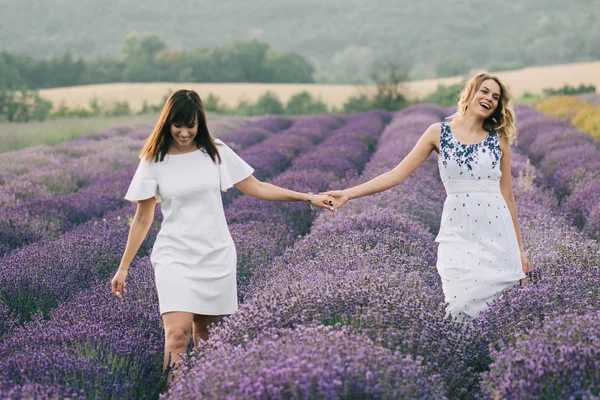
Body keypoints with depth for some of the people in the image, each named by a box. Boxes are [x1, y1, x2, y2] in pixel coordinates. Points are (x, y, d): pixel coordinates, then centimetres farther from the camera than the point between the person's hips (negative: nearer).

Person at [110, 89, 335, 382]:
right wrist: (123, 267, 4)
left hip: (217, 258, 2)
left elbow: (257, 188, 6)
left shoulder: (216, 153, 2)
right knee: (178, 333, -17)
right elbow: (142, 219, 4)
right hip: (175, 258, -2)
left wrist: (308, 198, 1)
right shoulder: (154, 162, -2)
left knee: (205, 336, 6)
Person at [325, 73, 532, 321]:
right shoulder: (439, 133, 6)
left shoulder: (499, 139, 9)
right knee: (462, 307, -10)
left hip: (497, 233, 1)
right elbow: (397, 174, 3)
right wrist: (348, 194, -5)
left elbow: (507, 196, 12)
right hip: (459, 232, -1)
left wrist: (520, 248, 11)